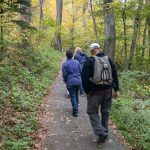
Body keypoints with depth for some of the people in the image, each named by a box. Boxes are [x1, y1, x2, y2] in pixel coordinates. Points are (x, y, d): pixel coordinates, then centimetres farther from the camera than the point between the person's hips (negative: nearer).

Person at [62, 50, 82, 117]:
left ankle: (75, 111, 1)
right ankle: (76, 106, 29)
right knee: (76, 94, 22)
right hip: (78, 81, 4)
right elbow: (80, 71, 8)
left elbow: (64, 75, -5)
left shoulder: (65, 64, -8)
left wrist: (65, 81, 14)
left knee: (73, 96, 2)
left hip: (70, 82, -3)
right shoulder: (77, 62, 2)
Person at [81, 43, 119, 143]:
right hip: (107, 91, 4)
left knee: (93, 112, 9)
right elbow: (115, 75, 8)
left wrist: (87, 91, 0)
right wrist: (116, 89, 13)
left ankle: (101, 133, -3)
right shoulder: (108, 60, 4)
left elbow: (85, 78, -11)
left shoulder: (89, 61, -9)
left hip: (95, 92, -4)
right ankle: (104, 132, 27)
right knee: (105, 112, 17)